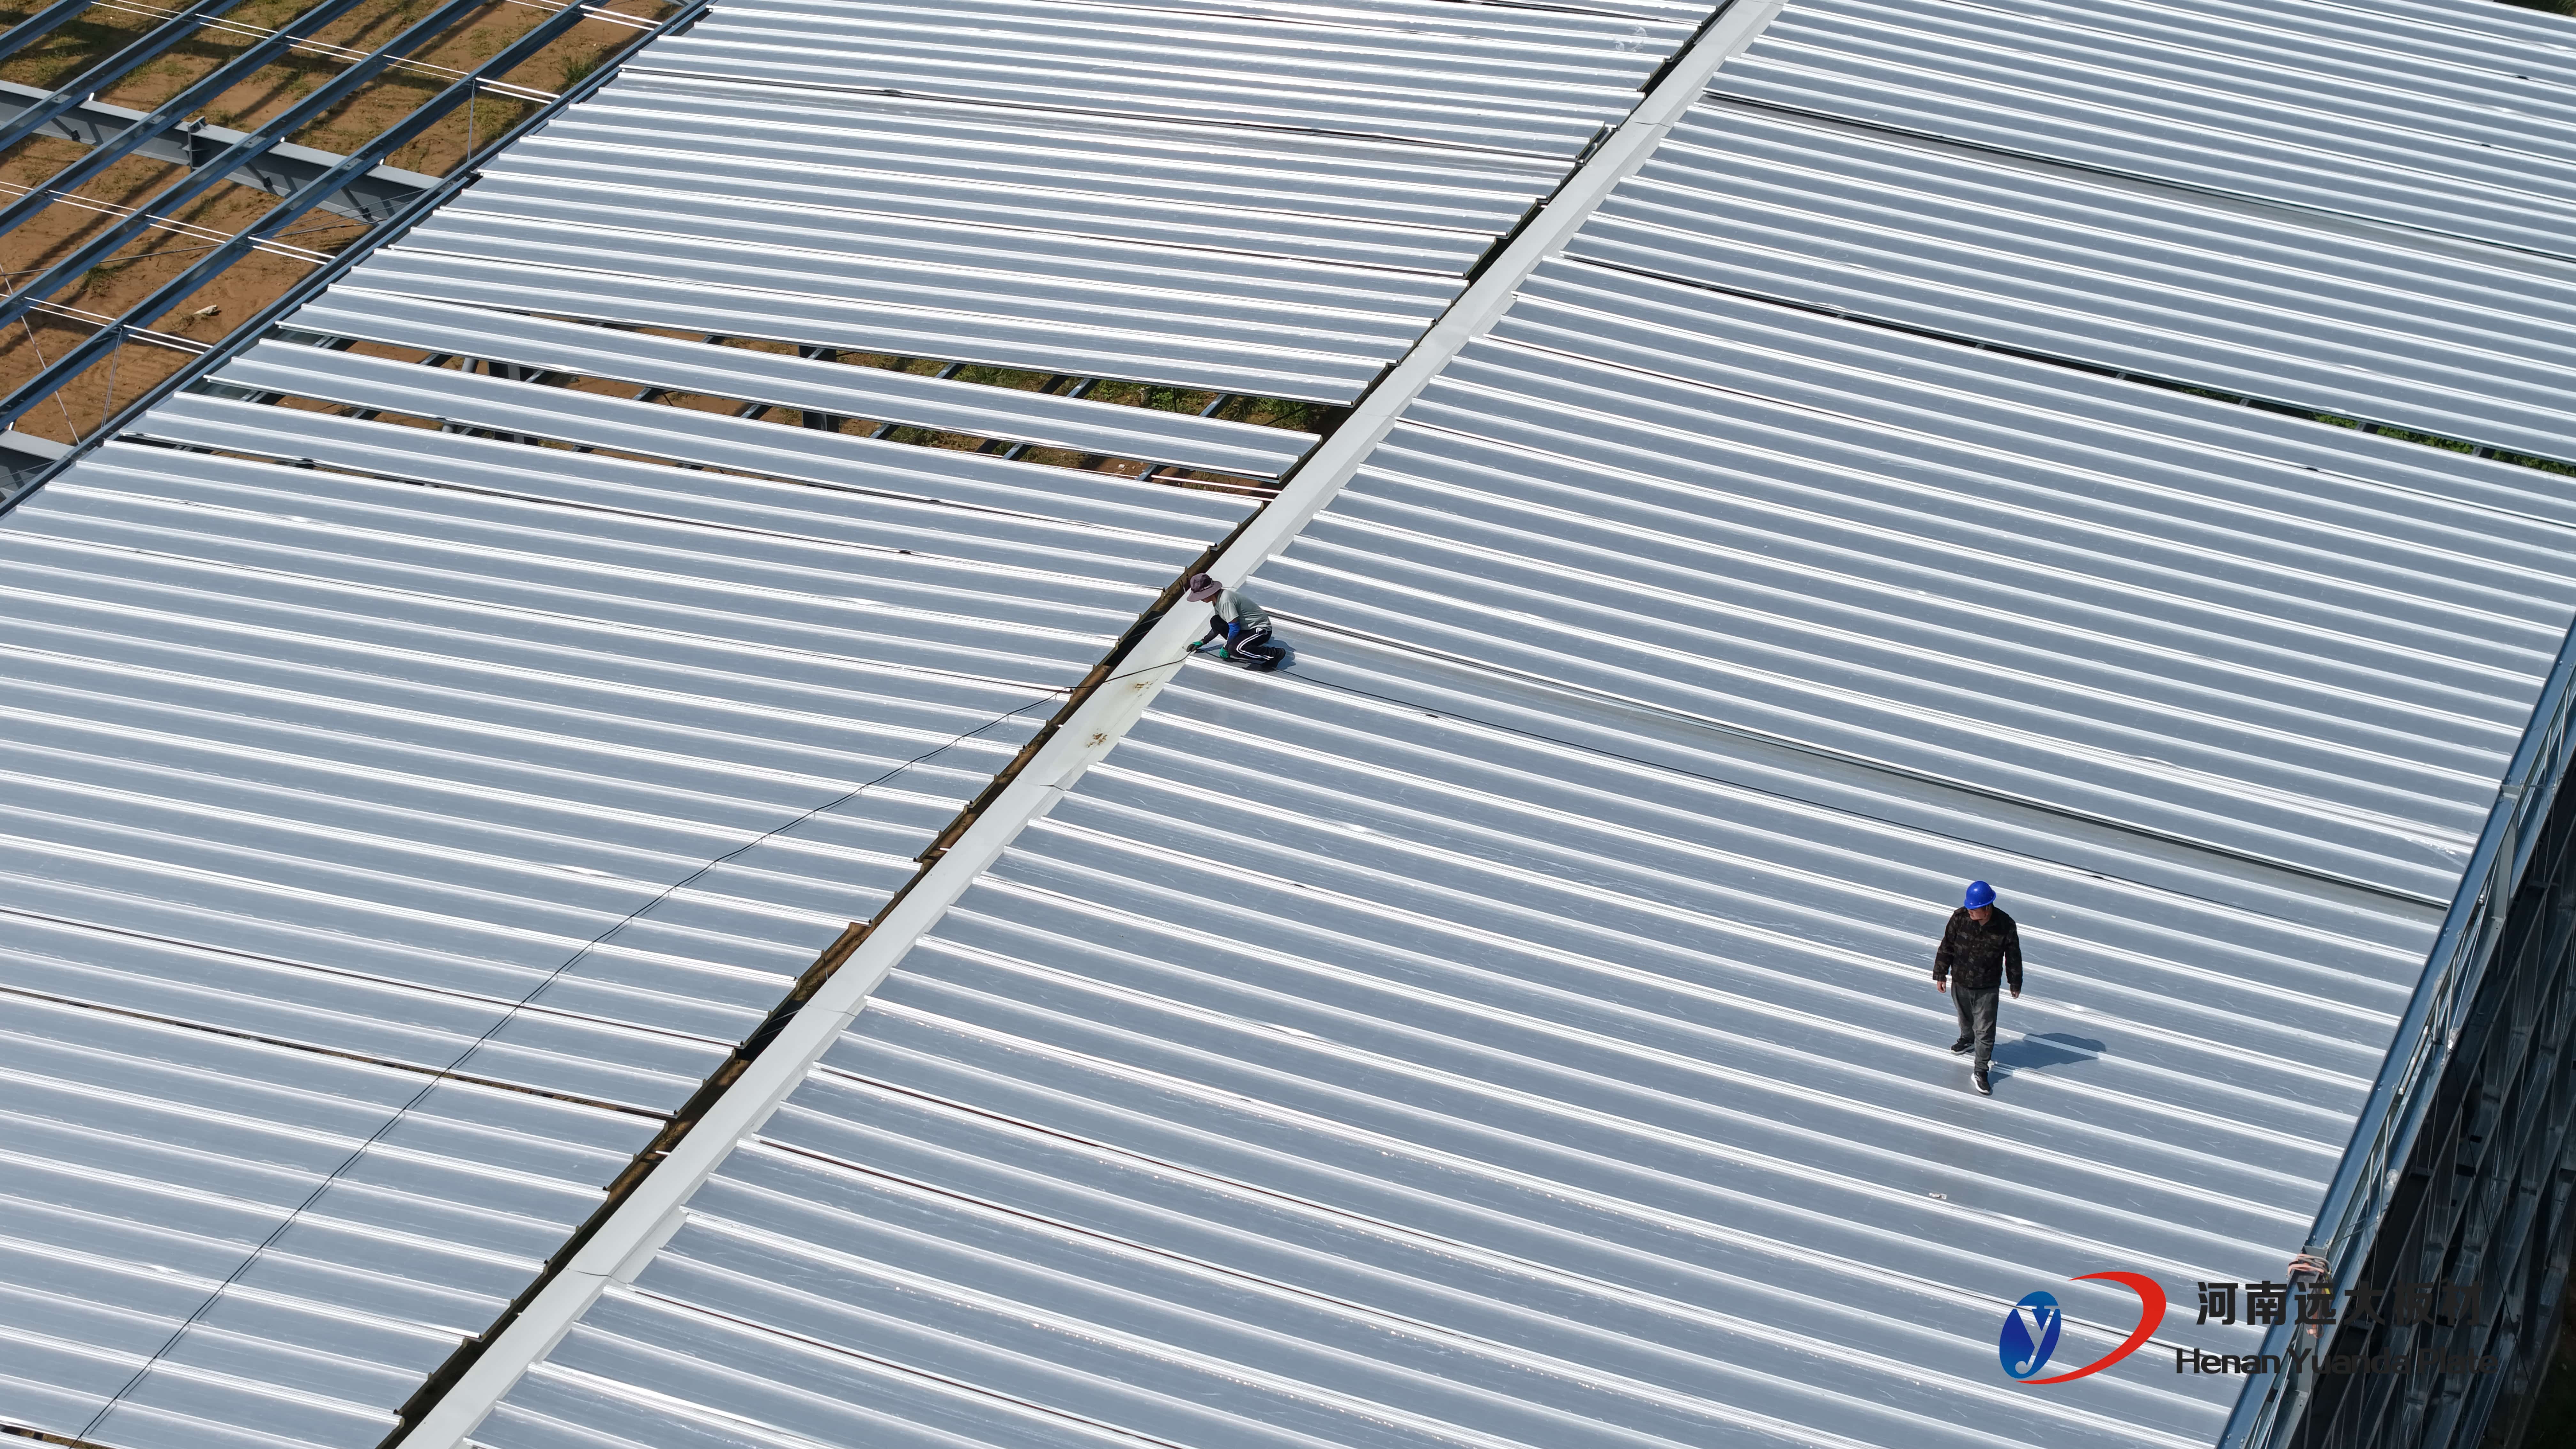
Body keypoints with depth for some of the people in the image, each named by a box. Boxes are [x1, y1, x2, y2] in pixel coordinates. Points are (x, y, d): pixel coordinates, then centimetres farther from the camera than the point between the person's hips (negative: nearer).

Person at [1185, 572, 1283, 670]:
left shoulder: (1225, 600, -27)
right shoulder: (1218, 599, 3)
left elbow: (1235, 628, -26)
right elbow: (1218, 627, 17)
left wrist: (1226, 648, -14)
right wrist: (1202, 642, 12)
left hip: (1261, 629, -9)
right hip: (1246, 627, 9)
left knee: (1235, 649, -32)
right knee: (1215, 622, -1)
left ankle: (1274, 654, -16)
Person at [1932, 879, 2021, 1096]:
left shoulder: (2006, 926, -20)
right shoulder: (1960, 918, -18)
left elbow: (2013, 956, -4)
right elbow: (1947, 947, -4)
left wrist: (2015, 983, 7)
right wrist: (1941, 974, 2)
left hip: (1987, 988, -2)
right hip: (1960, 982, 2)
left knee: (1985, 1029, 0)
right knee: (1965, 1018, 27)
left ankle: (1980, 1072, 12)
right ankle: (1967, 1039, 58)